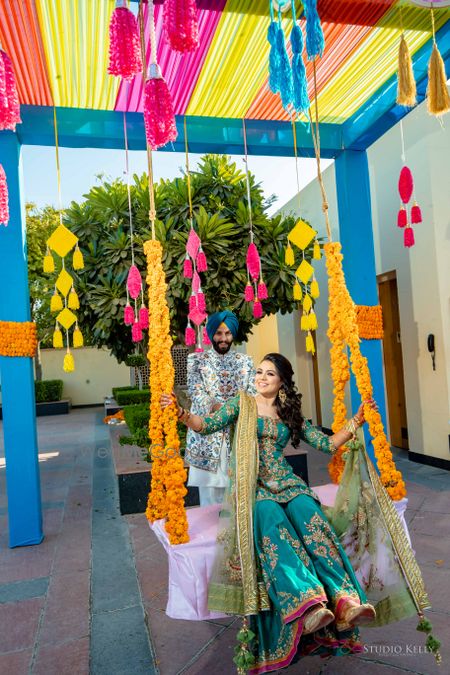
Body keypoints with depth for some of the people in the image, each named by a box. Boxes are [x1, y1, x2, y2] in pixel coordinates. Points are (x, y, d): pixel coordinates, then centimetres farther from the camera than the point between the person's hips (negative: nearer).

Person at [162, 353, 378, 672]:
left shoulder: (291, 415, 16)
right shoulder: (242, 404, 10)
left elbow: (327, 444, 15)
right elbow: (207, 425, -2)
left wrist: (356, 421, 6)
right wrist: (181, 413, -20)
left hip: (285, 482, 2)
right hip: (252, 486, -2)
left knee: (309, 514, -31)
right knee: (272, 519, -35)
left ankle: (345, 600, -40)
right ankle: (307, 601, -47)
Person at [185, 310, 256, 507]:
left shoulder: (245, 361, 11)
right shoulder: (197, 360, 6)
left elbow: (253, 392, 1)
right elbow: (195, 391, -7)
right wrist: (217, 407, -25)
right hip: (207, 432, -1)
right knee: (209, 497, 1)